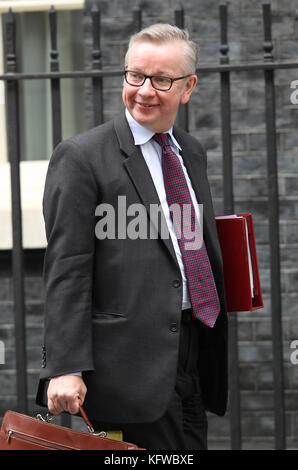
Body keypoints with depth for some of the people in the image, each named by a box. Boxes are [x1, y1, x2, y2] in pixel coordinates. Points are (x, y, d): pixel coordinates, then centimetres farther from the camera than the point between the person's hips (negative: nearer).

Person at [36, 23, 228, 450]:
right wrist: (65, 368, -18)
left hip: (192, 361, 7)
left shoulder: (192, 154, 17)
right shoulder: (82, 157, -6)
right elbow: (66, 273, -11)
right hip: (131, 365, -7)